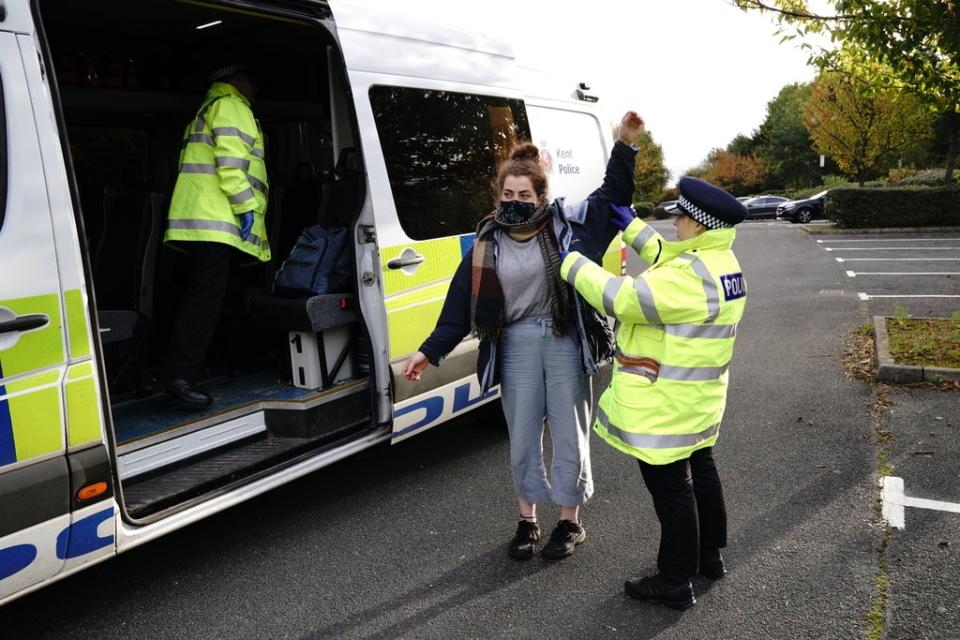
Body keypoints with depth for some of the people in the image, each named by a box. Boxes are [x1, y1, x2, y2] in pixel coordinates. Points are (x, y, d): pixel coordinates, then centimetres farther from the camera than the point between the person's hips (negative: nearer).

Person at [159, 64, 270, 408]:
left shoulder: (208, 109, 33)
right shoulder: (230, 105, 1)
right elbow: (231, 158, -15)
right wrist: (246, 204, -18)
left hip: (205, 218, 11)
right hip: (216, 217, -11)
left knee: (201, 294, 12)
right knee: (207, 295, -16)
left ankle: (177, 369, 16)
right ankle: (178, 372, -19)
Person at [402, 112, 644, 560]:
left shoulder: (566, 224, -5)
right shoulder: (489, 242, 0)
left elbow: (612, 196, 3)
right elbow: (461, 303, 2)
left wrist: (624, 145, -9)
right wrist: (430, 351, 0)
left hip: (566, 340, -1)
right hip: (517, 344, 2)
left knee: (569, 434, 9)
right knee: (522, 438, 11)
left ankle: (570, 522, 28)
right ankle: (527, 522, 30)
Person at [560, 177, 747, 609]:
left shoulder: (692, 275, -28)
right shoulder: (719, 262, 4)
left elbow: (620, 298, -26)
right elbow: (666, 268, 19)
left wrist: (571, 263, -15)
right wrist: (632, 226, 16)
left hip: (668, 404, -10)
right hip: (697, 398, 11)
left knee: (670, 486, 2)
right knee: (700, 472, 23)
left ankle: (675, 583, 15)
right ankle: (709, 555, 41)